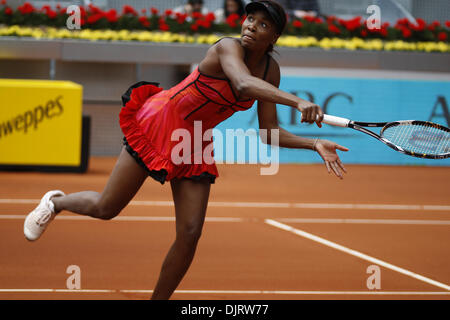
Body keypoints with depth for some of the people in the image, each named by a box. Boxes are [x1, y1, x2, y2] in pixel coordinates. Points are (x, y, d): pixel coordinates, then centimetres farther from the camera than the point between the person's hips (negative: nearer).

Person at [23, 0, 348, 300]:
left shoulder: (271, 69, -2)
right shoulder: (228, 47, -22)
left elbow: (269, 132, -1)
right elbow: (244, 83, -45)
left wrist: (314, 144, -16)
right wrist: (297, 101, -58)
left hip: (194, 146, 6)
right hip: (159, 124, -6)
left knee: (190, 234, -6)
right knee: (106, 208, 4)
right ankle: (55, 202, 37)